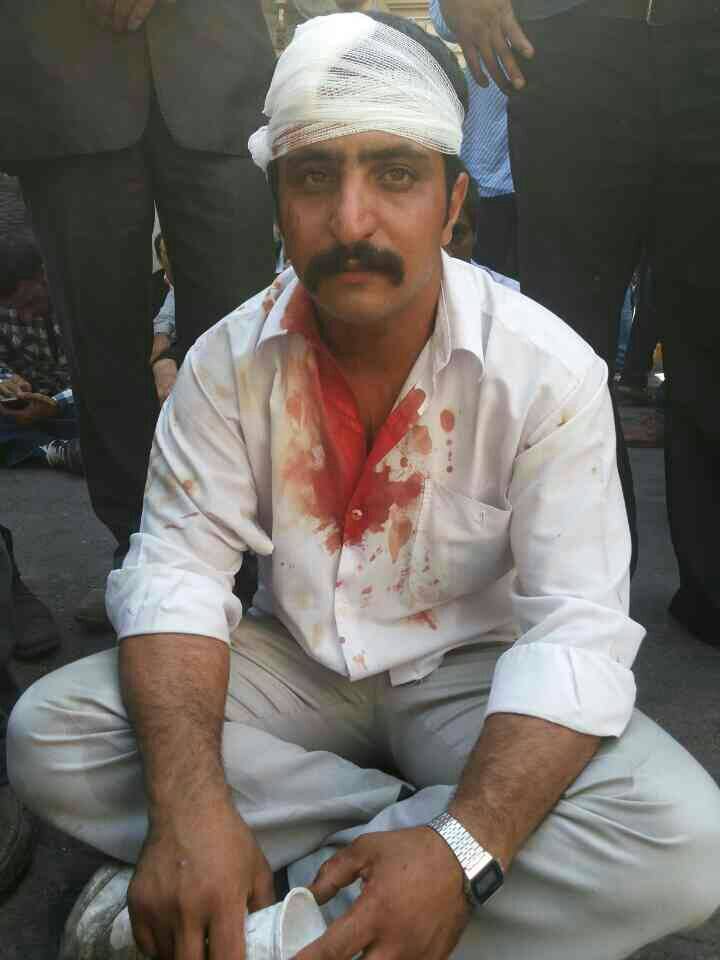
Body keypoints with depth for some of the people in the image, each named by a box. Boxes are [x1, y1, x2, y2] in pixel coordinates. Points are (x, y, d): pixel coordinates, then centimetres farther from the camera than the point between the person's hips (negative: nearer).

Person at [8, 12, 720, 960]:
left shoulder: (548, 371, -17)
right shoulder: (227, 361, -9)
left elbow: (576, 631, -21)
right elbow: (179, 567, -14)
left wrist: (464, 852, -36)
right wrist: (190, 803, -31)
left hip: (470, 672, -1)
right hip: (294, 661, 3)